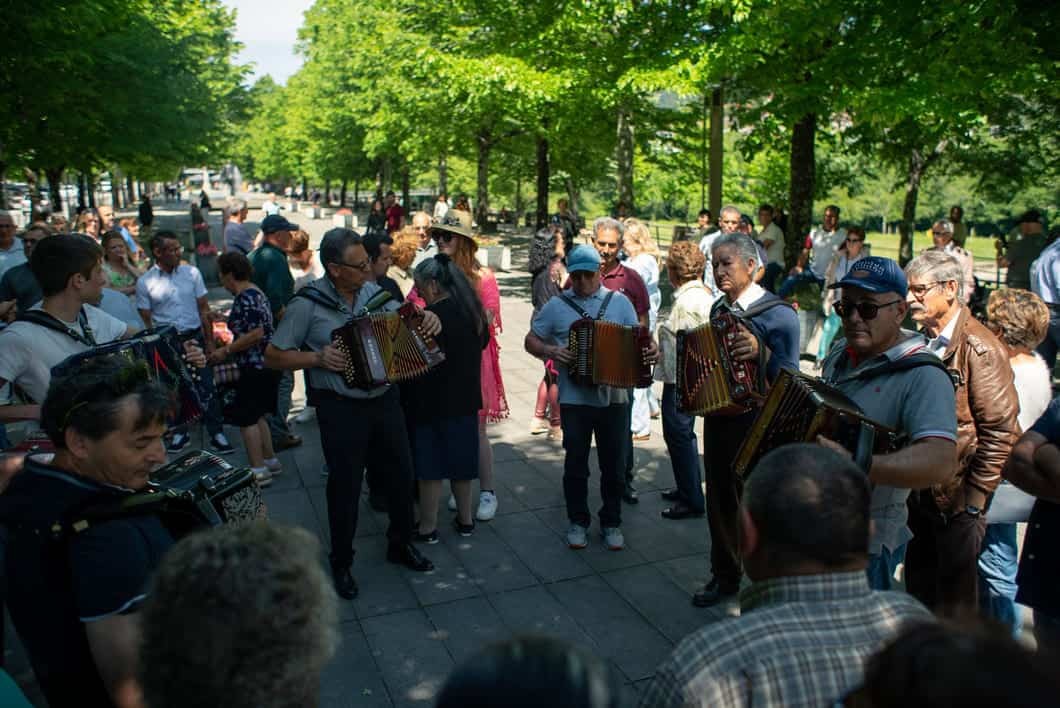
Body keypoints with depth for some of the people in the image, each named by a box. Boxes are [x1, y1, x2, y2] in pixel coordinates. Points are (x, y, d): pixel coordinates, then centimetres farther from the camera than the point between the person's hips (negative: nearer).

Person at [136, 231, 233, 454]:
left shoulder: (192, 273, 2)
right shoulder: (145, 282, -3)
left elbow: (204, 310, 6)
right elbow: (146, 321, 0)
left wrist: (209, 342, 3)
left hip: (195, 337, 1)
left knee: (207, 385, 0)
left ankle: (217, 434, 8)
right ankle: (180, 433, 27)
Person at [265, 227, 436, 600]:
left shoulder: (373, 290, 0)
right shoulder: (307, 304, -14)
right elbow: (273, 356, -8)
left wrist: (425, 318, -5)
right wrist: (317, 358, -21)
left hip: (385, 399, 5)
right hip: (341, 408, -5)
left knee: (402, 472, 15)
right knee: (345, 486, 7)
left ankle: (401, 544, 37)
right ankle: (342, 563, 28)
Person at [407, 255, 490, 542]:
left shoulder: (432, 315, -20)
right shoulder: (473, 310, 3)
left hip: (434, 402, -7)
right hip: (466, 399, 7)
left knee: (430, 466, 4)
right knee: (460, 462, 17)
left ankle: (428, 528, 15)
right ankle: (465, 520, 28)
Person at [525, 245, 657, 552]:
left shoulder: (619, 301, 2)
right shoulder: (556, 306, 0)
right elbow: (531, 340, 6)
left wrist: (651, 351, -18)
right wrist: (549, 351, -14)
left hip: (614, 398, 1)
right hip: (574, 399, -1)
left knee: (614, 465, 10)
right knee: (575, 465, 9)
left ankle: (611, 523, 27)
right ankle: (578, 521, 27)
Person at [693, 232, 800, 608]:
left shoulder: (777, 314, -13)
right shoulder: (718, 308, 7)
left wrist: (760, 351, -34)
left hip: (756, 424, -6)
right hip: (717, 418, 6)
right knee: (720, 499, 16)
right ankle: (725, 576, 33)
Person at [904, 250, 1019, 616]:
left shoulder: (980, 349, -15)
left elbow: (1000, 431, -16)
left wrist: (976, 499, -15)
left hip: (957, 499, -7)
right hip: (919, 491, 7)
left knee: (954, 599, 7)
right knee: (919, 588, 18)